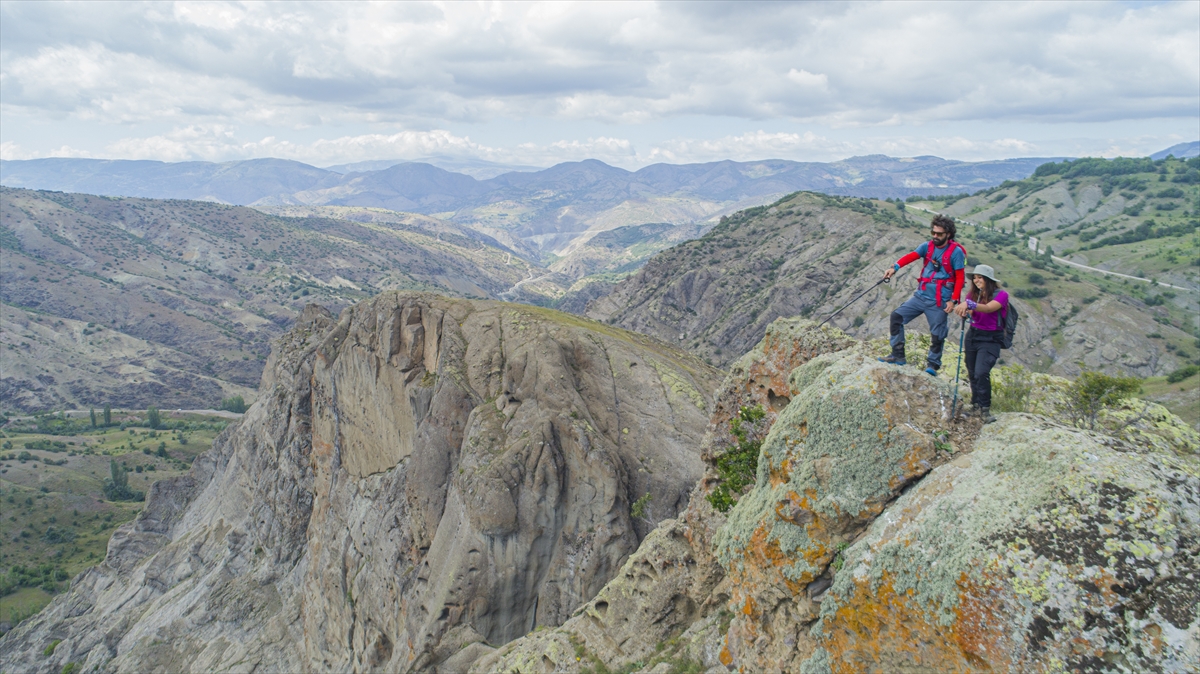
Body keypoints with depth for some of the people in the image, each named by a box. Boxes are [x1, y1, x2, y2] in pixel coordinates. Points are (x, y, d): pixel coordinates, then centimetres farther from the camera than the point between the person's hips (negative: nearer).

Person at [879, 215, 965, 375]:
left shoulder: (956, 252, -7)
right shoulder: (928, 246, 6)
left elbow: (960, 278, -7)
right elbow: (911, 256, -11)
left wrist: (953, 300, -14)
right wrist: (895, 267, -29)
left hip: (939, 301, -5)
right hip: (920, 296, 5)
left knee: (937, 334, -1)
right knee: (897, 316, -2)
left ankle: (932, 364, 17)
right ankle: (898, 355, 4)